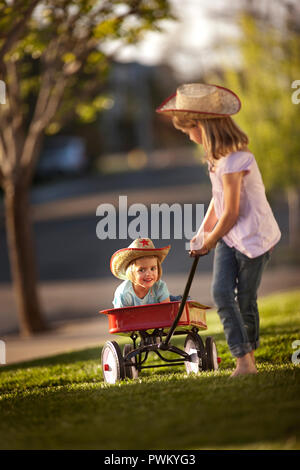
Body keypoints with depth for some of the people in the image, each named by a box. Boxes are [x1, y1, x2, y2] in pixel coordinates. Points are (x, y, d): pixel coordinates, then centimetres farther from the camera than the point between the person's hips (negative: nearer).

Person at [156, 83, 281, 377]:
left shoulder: (232, 161, -23)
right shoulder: (218, 154, 7)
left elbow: (230, 213, -19)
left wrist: (210, 241, -5)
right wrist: (203, 233, 18)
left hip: (253, 235, -8)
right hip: (229, 235, 8)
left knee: (245, 300, 0)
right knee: (221, 292, -9)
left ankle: (248, 356, 18)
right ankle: (243, 358, -10)